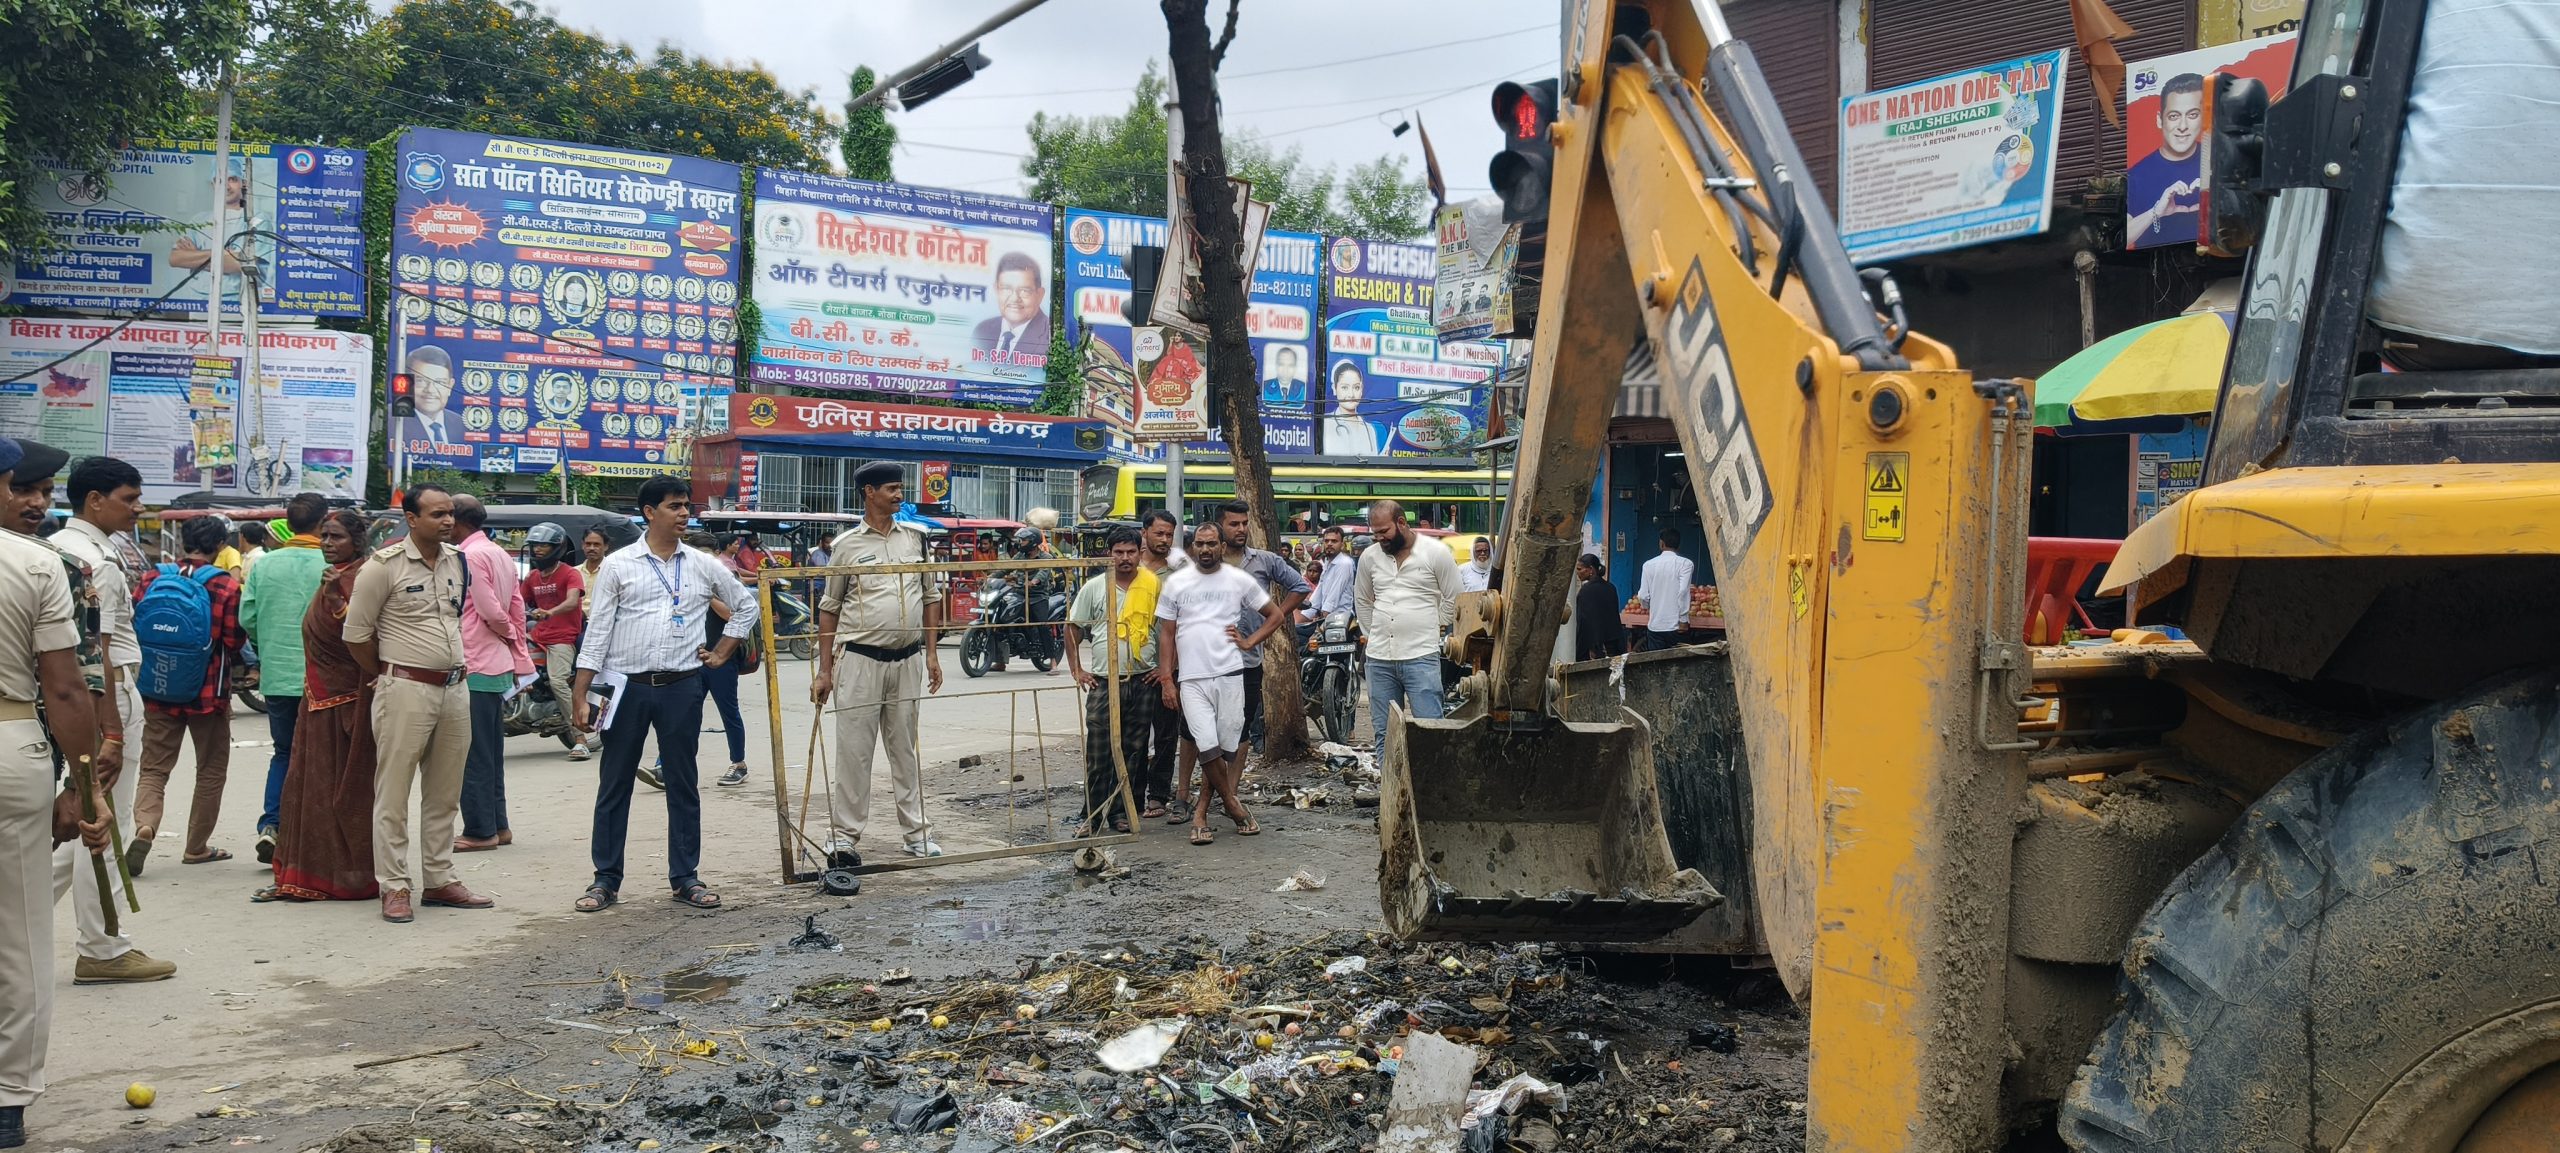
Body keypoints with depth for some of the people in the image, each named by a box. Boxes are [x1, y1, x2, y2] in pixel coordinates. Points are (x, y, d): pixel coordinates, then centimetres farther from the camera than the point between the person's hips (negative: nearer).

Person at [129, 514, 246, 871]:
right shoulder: (227, 586, -12)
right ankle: (197, 847, 17)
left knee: (154, 768, 10)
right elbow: (235, 641, -11)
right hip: (209, 693, -3)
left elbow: (131, 628, 2)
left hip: (157, 691, 3)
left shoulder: (153, 579, -1)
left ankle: (144, 827, -16)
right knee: (211, 771, 13)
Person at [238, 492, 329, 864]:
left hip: (276, 676, 4)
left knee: (283, 751, 18)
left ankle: (270, 824, 3)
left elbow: (246, 618, 3)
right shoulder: (331, 566, -11)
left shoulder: (264, 565, 2)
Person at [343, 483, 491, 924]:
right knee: (393, 792, -1)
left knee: (444, 793, 12)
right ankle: (394, 887, 3)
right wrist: (386, 678, 4)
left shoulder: (457, 561, 10)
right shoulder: (383, 566, -9)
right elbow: (356, 634, -5)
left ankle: (440, 880, 20)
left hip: (455, 688, 7)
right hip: (406, 690, -6)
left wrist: (454, 668, 16)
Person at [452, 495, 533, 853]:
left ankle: (480, 830, 1)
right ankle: (497, 825, 20)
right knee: (491, 751, 15)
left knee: (473, 754, -3)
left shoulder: (468, 556, -14)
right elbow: (517, 608, 13)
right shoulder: (501, 554, 13)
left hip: (474, 667, -9)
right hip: (499, 666, 9)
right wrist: (520, 657, 15)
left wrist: (509, 634, 2)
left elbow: (490, 611, -18)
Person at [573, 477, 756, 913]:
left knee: (683, 785, 8)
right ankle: (606, 880, 14)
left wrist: (722, 651, 11)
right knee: (614, 786, 5)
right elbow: (597, 632, -2)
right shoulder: (618, 565, -1)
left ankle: (686, 877, 16)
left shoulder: (704, 565, 6)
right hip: (627, 686, -2)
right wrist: (580, 696, -6)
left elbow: (746, 606, 20)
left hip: (682, 688, 2)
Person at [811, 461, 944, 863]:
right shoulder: (846, 545, 1)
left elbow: (930, 597, 14)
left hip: (908, 660, 3)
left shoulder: (916, 537, 9)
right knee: (854, 750, -1)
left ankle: (917, 832, 16)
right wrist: (824, 671, 0)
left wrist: (932, 653, 7)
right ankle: (844, 835, 6)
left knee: (906, 748, 10)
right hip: (860, 659, -3)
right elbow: (829, 609, 4)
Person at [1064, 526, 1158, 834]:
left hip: (1143, 681, 1)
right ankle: (1091, 815, 7)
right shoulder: (1094, 588, 3)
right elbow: (1073, 628, 11)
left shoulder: (1154, 586, 2)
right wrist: (1076, 670, 5)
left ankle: (1121, 812, 16)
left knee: (1134, 751, 6)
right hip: (1103, 682, 0)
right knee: (1098, 753, -2)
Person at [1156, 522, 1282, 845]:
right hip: (1191, 678, -1)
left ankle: (1200, 810, 15)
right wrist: (1166, 679, 1)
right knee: (1208, 748, -11)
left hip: (1229, 674, 1)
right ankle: (1232, 804, 9)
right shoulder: (1176, 584, 6)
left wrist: (1249, 642, 1)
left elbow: (1275, 615, 15)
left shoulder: (1240, 581, 6)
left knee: (1226, 748, 3)